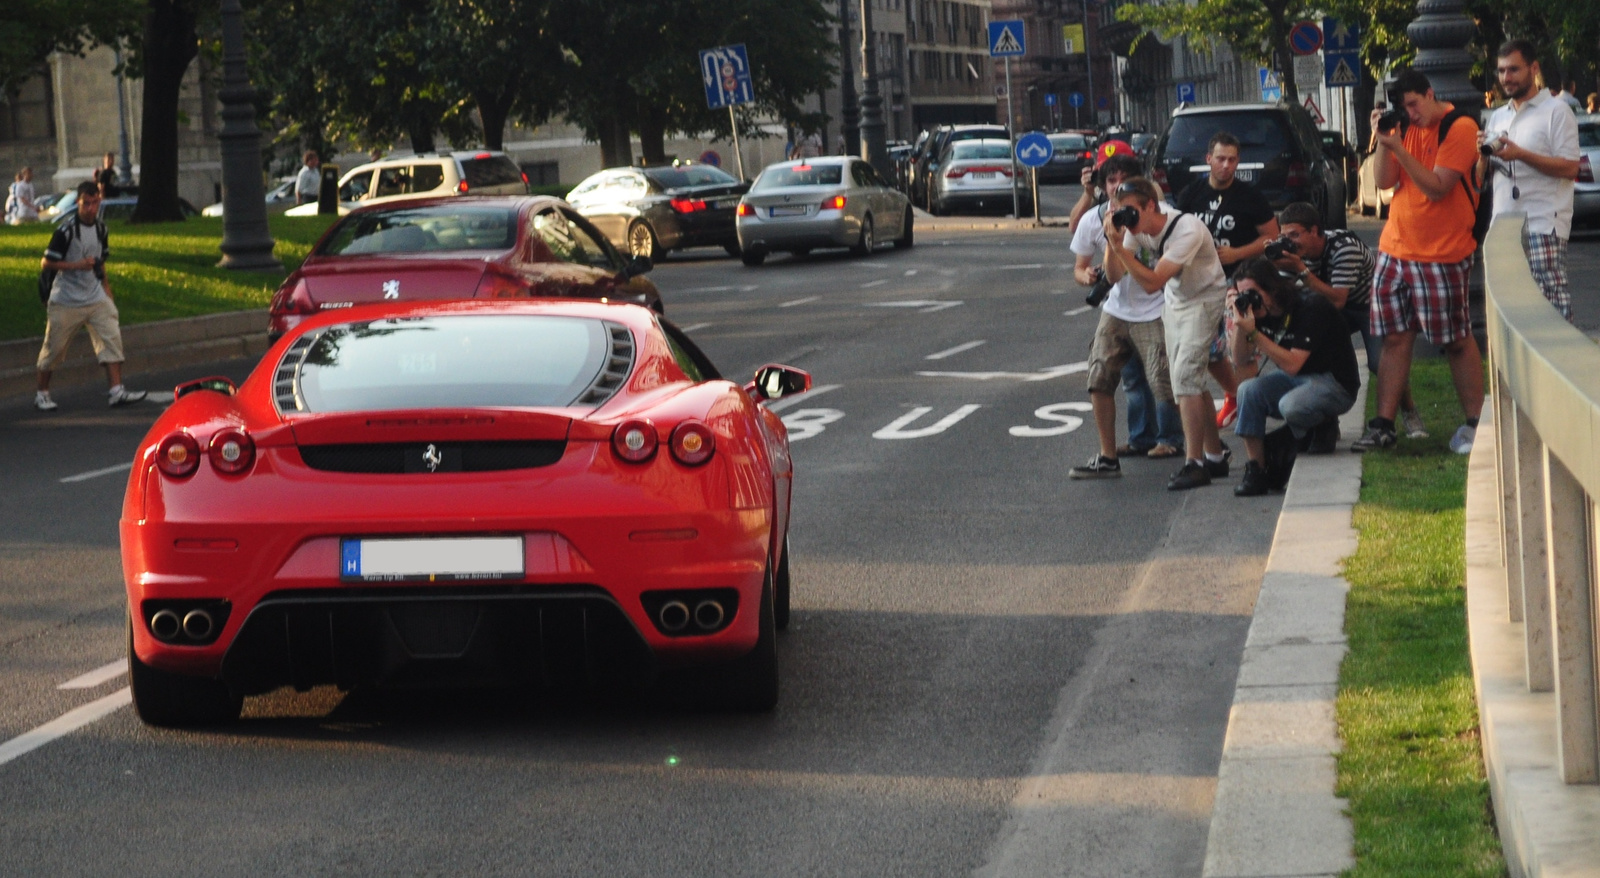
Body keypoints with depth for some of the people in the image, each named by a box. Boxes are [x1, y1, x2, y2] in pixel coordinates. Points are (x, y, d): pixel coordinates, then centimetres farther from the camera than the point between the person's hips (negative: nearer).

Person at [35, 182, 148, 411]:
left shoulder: (101, 229, 6)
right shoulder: (66, 231, -14)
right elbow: (45, 263, -13)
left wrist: (105, 285, 19)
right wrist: (77, 265, -21)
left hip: (95, 298, 5)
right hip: (66, 301, -5)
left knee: (111, 338, -9)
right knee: (54, 348, 4)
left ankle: (117, 390, -11)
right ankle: (42, 394, 19)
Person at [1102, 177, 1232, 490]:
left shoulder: (1187, 231, -32)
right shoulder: (1138, 226, -11)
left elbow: (1152, 282, -34)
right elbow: (1114, 275, -10)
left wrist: (1119, 246, -38)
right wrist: (1112, 240, -26)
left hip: (1204, 300, -8)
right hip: (1174, 302, 8)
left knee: (1185, 377, -18)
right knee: (1193, 382, 12)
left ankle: (1194, 462, -15)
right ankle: (1215, 455, 24)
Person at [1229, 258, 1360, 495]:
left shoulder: (1310, 308, -24)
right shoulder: (1263, 312, -2)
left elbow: (1291, 364, -31)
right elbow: (1240, 360, -3)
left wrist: (1253, 333, -33)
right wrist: (1239, 322, -16)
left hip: (1335, 384, -7)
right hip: (1296, 379, 7)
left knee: (1291, 405, -37)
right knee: (1249, 390, -21)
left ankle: (1325, 426, -1)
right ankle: (1255, 471, -17)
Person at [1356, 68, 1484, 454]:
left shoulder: (1460, 128, -10)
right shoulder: (1404, 126, 10)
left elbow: (1437, 187, -18)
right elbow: (1384, 182, 3)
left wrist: (1398, 147, -23)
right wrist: (1384, 140, -11)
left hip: (1442, 255, -6)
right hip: (1394, 249, 6)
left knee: (1457, 342, 1)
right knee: (1395, 338, 4)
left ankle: (1474, 424, 10)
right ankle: (1383, 426, 5)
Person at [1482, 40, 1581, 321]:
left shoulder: (1556, 113, -2)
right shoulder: (1498, 117, 19)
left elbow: (1570, 168, -11)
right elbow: (1480, 176, 21)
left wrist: (1519, 154, -17)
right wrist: (1483, 154, -2)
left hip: (1543, 224, -7)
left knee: (1551, 298, -14)